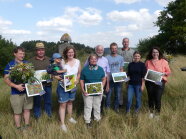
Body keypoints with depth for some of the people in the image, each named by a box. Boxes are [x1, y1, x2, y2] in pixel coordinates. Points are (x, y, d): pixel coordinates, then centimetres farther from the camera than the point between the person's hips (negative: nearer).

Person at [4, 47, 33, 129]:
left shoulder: (27, 63, 6)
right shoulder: (10, 65, -6)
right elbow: (6, 79, -10)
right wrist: (16, 86, -23)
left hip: (28, 91, 4)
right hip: (16, 93, -3)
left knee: (27, 110, 14)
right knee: (17, 112, 8)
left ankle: (27, 126, 30)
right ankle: (18, 128, 24)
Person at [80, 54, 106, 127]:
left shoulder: (100, 69, 1)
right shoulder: (85, 69, -3)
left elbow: (104, 79, 7)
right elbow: (81, 80, -1)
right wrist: (83, 90, -11)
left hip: (98, 92, 2)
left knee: (97, 106, 15)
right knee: (87, 106, 6)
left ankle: (97, 119, 33)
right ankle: (87, 121, 21)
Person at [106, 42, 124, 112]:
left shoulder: (120, 58, 7)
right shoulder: (107, 58, -4)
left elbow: (121, 69, 10)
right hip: (109, 79, -3)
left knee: (118, 95, 10)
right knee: (108, 94, 4)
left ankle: (116, 108, 26)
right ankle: (107, 107, 19)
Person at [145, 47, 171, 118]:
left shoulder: (164, 61, 2)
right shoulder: (148, 61, 7)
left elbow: (168, 71, 6)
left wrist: (163, 74, -13)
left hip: (159, 82, -2)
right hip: (149, 82, 2)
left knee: (158, 98, -7)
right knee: (150, 97, 9)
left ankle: (157, 114, 12)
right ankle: (151, 112, 29)